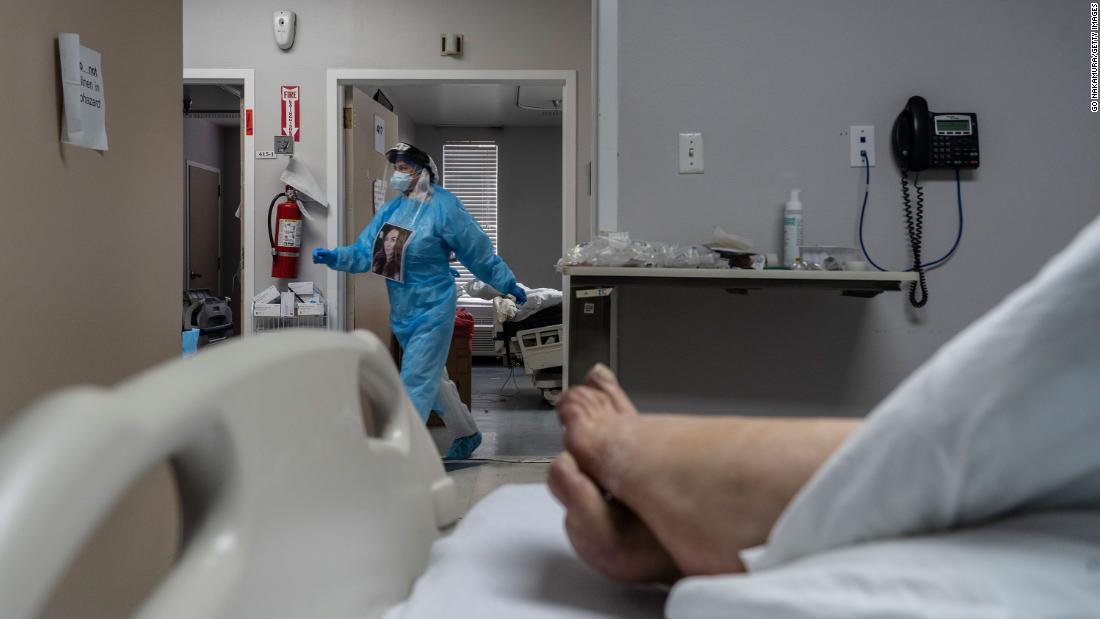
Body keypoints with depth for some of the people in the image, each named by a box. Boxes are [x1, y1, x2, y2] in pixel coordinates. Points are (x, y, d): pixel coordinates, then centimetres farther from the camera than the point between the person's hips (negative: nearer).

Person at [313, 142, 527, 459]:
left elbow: (479, 252, -8)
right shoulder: (391, 210, 5)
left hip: (432, 310, -7)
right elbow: (365, 252, 2)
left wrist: (509, 285, -1)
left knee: (415, 382, -9)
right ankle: (468, 434, 38)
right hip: (401, 311, 8)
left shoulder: (443, 207, -13)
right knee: (431, 378, 19)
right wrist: (335, 257, -15)